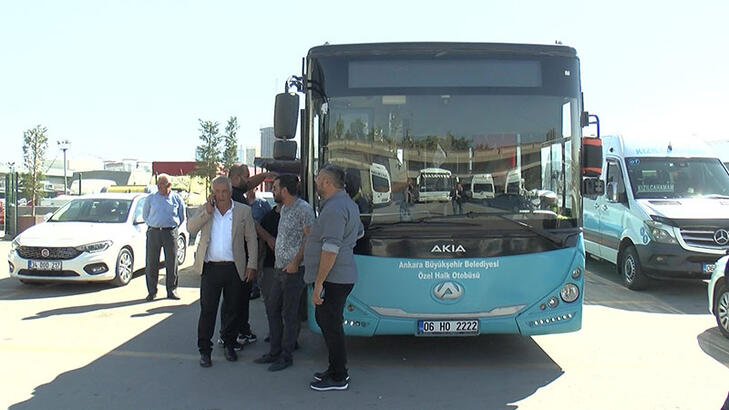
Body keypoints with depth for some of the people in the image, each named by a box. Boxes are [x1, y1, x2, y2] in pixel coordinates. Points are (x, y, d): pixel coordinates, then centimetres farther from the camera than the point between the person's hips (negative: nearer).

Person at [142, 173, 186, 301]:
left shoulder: (176, 199, 5)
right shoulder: (150, 199, 7)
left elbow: (182, 217, 14)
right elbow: (145, 215, 19)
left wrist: (174, 227, 9)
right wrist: (152, 225, 11)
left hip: (170, 232, -1)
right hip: (153, 232, 1)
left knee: (172, 263, 1)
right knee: (152, 263, 1)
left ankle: (172, 290, 11)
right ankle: (152, 291, 11)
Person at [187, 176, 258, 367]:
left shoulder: (243, 211, 4)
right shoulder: (205, 210, 8)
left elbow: (252, 239, 4)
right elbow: (191, 228, -6)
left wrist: (252, 265, -2)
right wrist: (208, 211, -14)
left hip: (234, 268, 0)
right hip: (210, 268, 0)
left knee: (231, 309, 11)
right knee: (207, 310, 2)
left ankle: (229, 345, 28)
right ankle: (204, 350, 12)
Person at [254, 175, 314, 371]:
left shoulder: (303, 209, -13)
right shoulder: (284, 209, 15)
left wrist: (295, 262, -20)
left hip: (293, 270, -9)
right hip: (279, 268, 9)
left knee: (289, 314, 0)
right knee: (272, 309, 14)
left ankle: (286, 356, 12)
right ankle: (275, 351, 26)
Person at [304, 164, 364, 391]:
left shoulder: (334, 208, -20)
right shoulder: (348, 203, 15)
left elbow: (331, 249, -26)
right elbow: (359, 232, 32)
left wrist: (319, 283, -24)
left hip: (333, 279, -11)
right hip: (343, 276, 11)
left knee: (331, 325, 0)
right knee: (325, 320, 19)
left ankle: (338, 378, 11)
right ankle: (336, 369, 30)